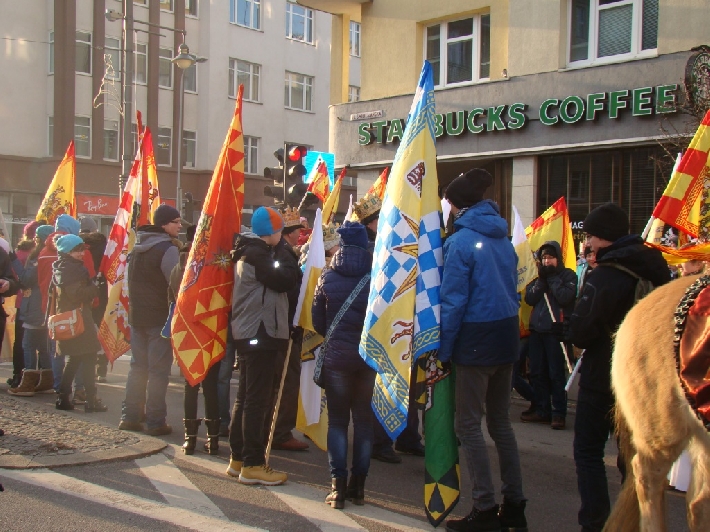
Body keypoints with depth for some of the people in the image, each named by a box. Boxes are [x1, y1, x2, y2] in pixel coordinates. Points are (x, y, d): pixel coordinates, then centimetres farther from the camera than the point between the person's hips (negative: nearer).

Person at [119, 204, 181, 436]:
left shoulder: (137, 247, 11)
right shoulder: (168, 249, -15)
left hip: (136, 315, 8)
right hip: (160, 318, -7)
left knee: (138, 366, 15)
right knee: (159, 369, -2)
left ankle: (130, 416, 17)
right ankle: (155, 422, 0)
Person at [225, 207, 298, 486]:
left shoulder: (250, 251, 18)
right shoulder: (257, 253, -14)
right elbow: (282, 281, -17)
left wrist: (286, 269, 4)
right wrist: (293, 269, 0)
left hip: (250, 334, 11)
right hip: (259, 333, -11)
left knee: (246, 397, 14)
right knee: (257, 400, -7)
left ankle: (238, 459, 21)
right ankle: (253, 465, -3)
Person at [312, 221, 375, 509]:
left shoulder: (327, 277, -1)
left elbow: (317, 320, 3)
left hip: (336, 356, 0)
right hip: (370, 356, 0)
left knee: (337, 420, 9)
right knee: (364, 420, 10)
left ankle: (338, 486, 2)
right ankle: (358, 485, 13)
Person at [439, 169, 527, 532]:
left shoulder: (460, 242, -11)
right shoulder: (503, 239, 11)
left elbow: (453, 301, -14)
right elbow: (511, 290, 14)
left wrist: (443, 350, -10)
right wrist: (505, 332, 18)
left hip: (476, 339, -7)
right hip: (507, 336, 7)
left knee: (468, 424, 1)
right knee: (501, 421, 14)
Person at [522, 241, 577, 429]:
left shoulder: (568, 275, 2)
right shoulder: (539, 277, 17)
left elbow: (565, 297, -14)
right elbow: (529, 299, 3)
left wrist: (552, 277, -9)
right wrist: (541, 280, -6)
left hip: (556, 330, -5)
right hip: (536, 329, 6)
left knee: (556, 374, -5)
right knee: (537, 373, 7)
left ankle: (559, 413, 1)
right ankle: (541, 410, 15)